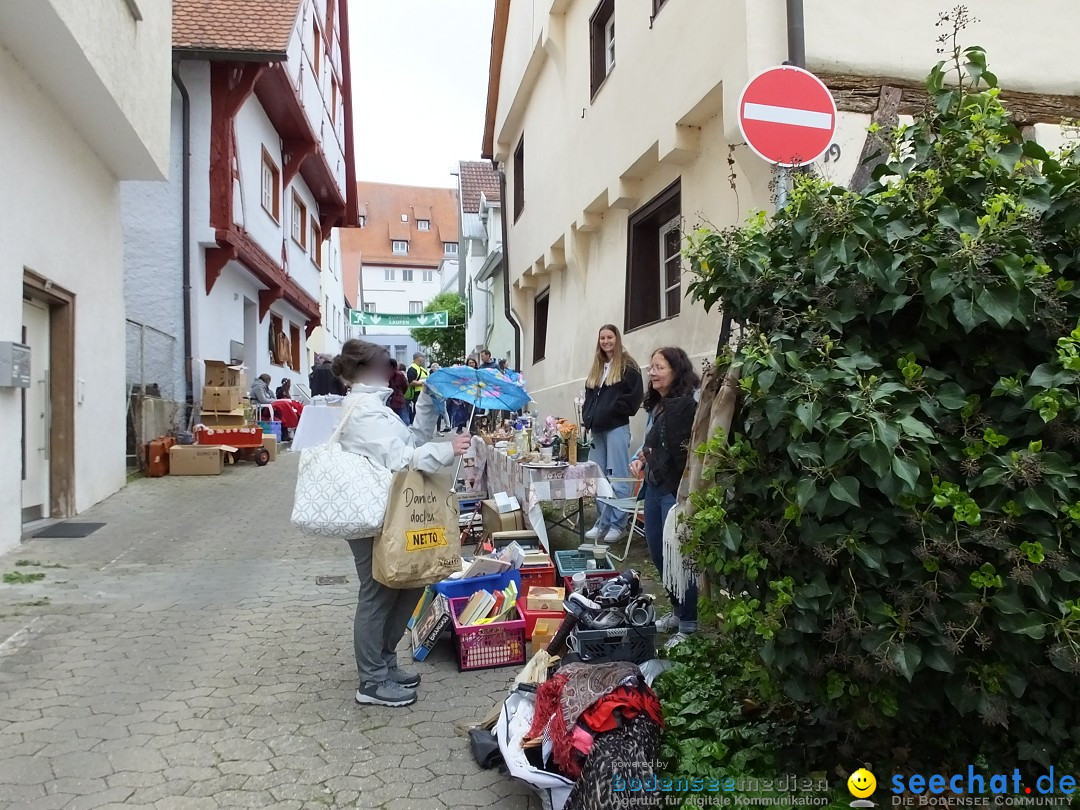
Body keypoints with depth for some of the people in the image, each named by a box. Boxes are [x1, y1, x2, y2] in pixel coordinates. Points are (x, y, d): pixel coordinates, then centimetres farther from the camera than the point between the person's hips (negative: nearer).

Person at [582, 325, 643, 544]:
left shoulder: (627, 366, -2)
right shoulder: (596, 367, 19)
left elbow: (634, 397, -10)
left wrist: (610, 411, -13)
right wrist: (588, 417, 6)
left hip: (617, 427, -7)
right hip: (597, 428, 7)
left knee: (618, 478, -4)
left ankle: (617, 524, 1)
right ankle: (602, 522, 16)